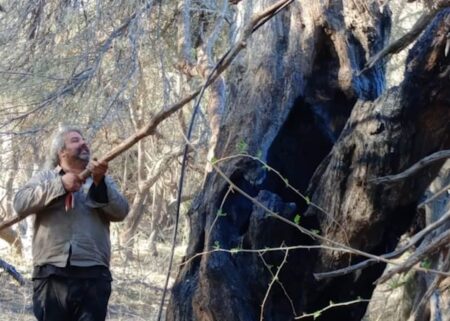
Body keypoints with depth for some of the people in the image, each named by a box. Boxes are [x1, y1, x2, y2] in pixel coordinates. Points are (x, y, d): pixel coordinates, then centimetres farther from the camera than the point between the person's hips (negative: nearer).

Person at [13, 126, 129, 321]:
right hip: (52, 274, -1)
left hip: (93, 275, 1)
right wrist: (60, 185, -11)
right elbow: (20, 204, -2)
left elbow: (120, 211, 4)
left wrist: (99, 183, -12)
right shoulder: (45, 178, 16)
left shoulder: (102, 180, 20)